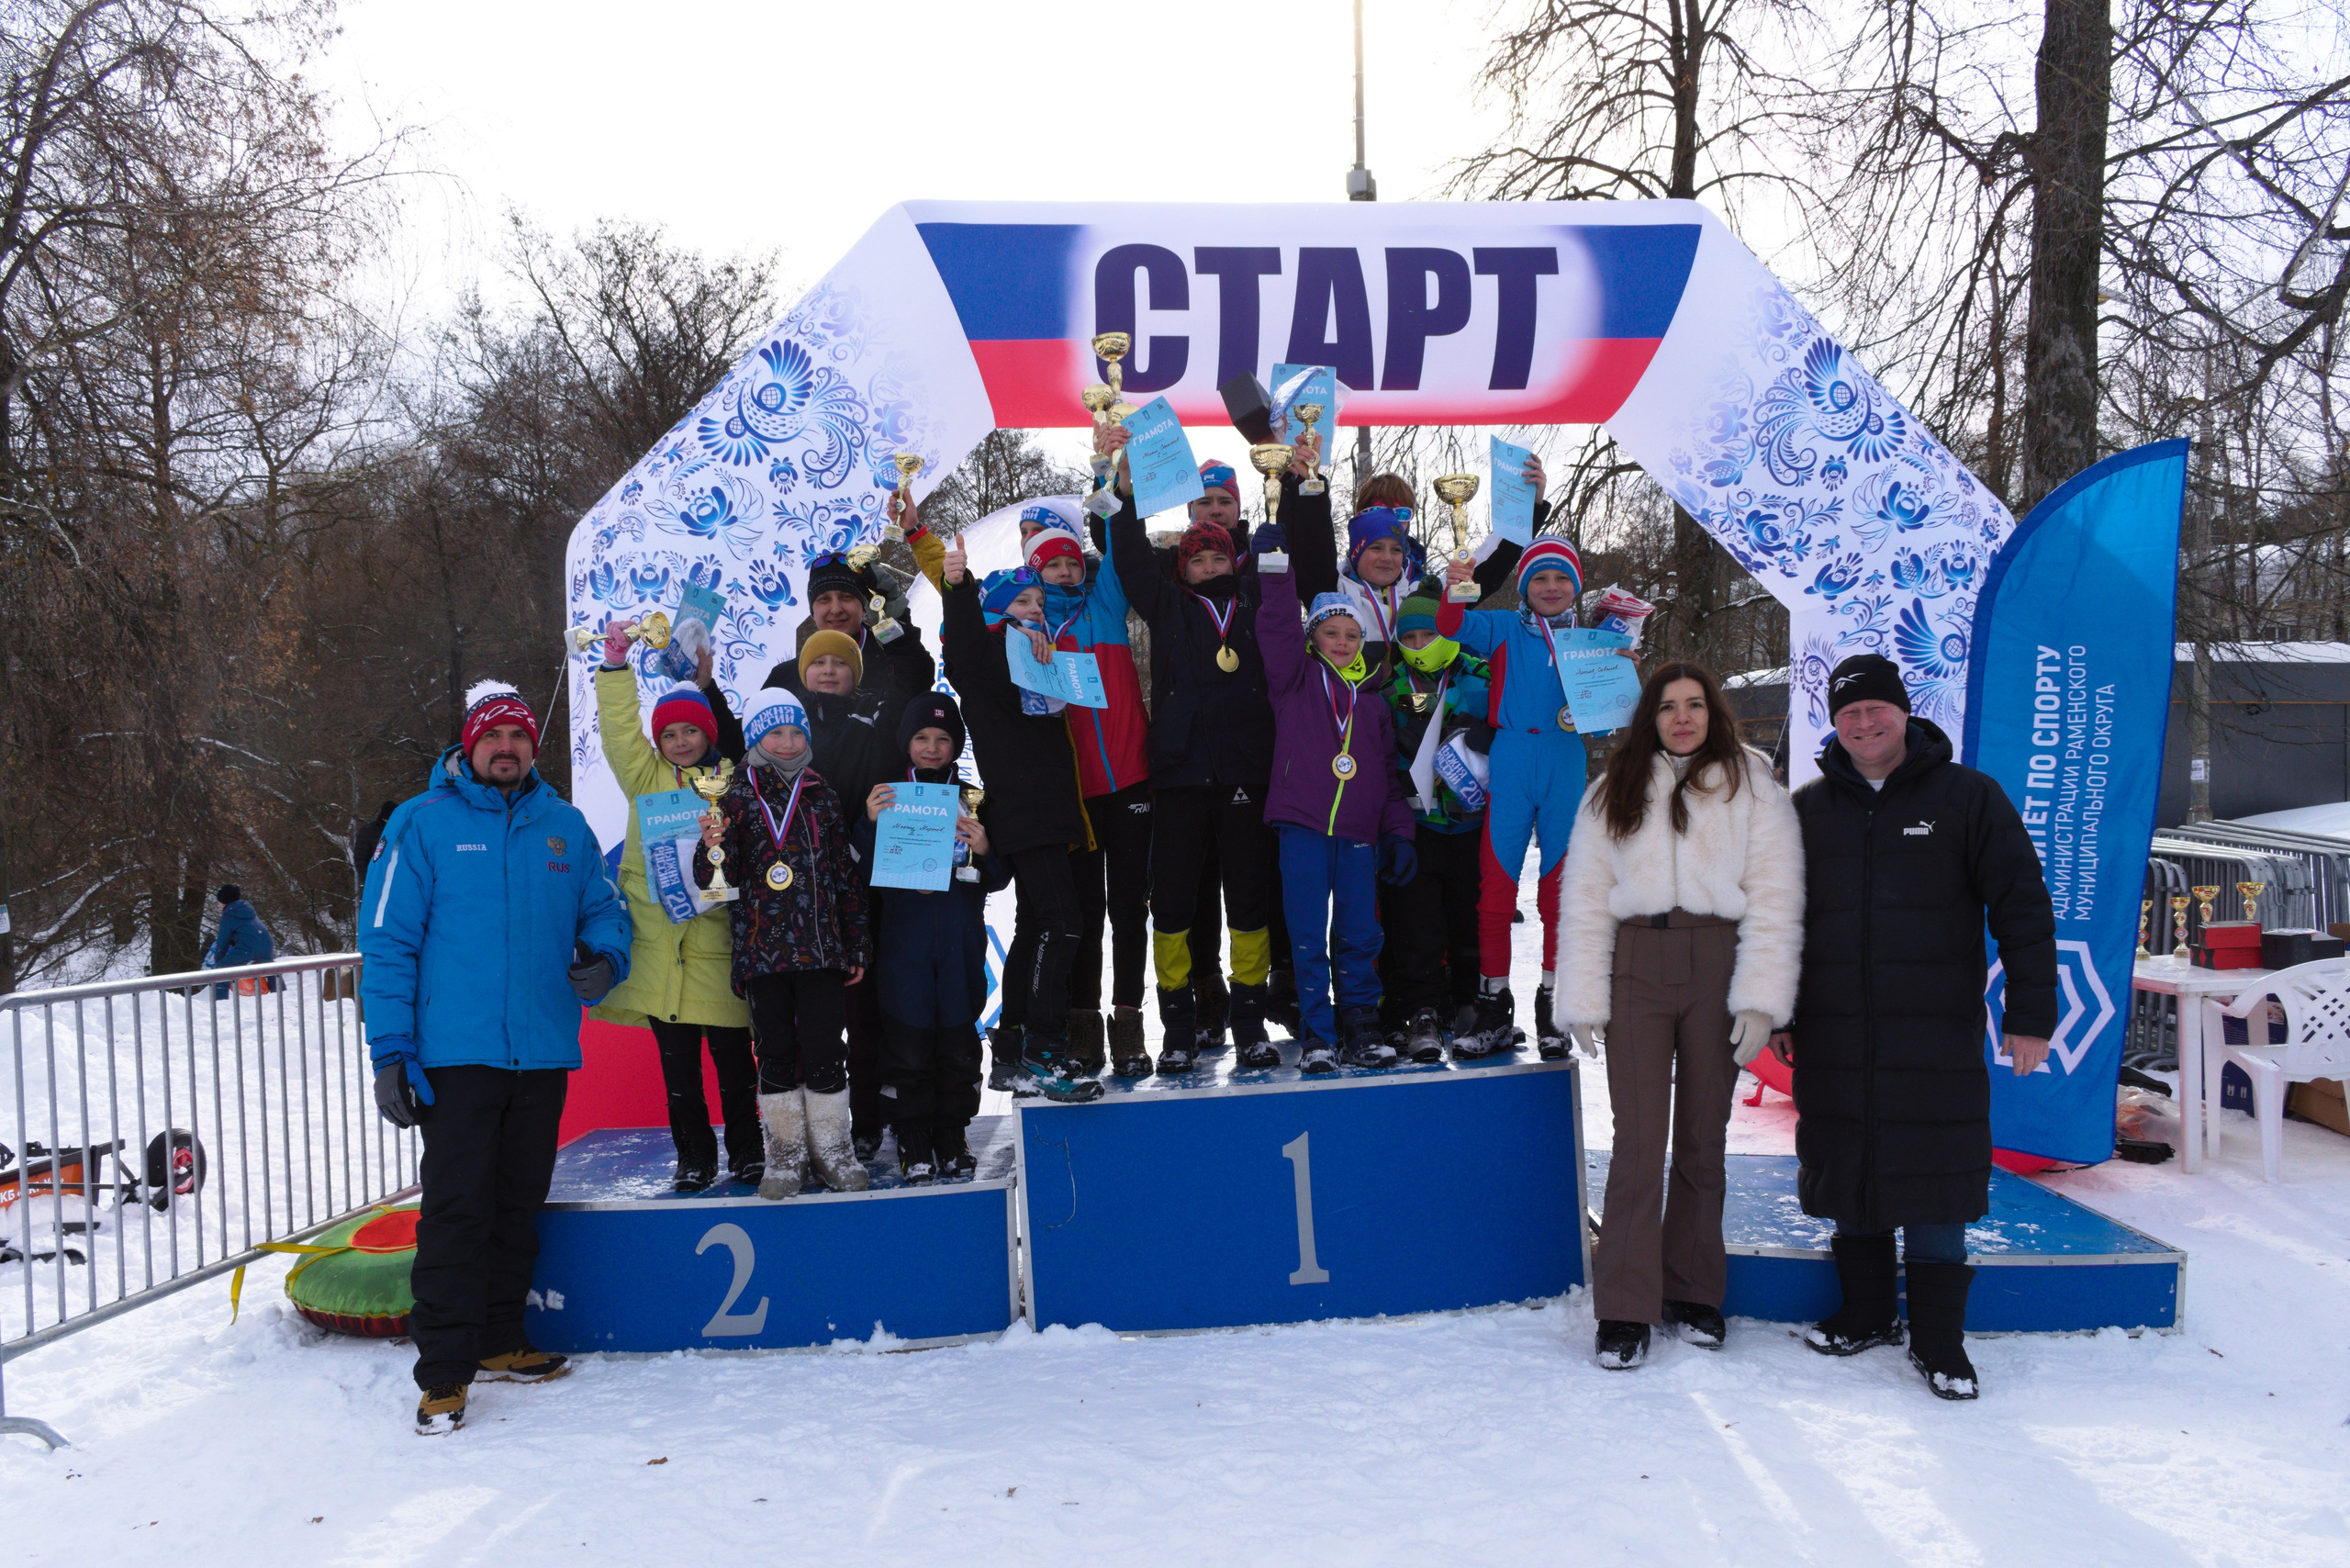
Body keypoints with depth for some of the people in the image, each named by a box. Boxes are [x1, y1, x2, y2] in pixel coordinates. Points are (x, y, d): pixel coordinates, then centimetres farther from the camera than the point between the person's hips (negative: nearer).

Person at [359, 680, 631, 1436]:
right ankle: (444, 1370, 4)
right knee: (456, 1209, -5)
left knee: (518, 1204, 14)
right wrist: (390, 1050, -10)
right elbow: (387, 941, -4)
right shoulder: (422, 824, -2)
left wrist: (604, 959, -7)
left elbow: (603, 910, 16)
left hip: (543, 1053, 4)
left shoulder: (565, 826, 9)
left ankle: (499, 1338, 28)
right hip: (455, 1055, -4)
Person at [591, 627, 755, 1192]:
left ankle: (746, 1152, 16)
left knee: (734, 1057, 3)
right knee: (677, 1061, 6)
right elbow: (619, 730, 4)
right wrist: (615, 663, -4)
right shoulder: (646, 779, 11)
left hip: (717, 941, -1)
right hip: (659, 944, 1)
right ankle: (694, 1157, 18)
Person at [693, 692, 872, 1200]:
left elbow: (848, 876, 12)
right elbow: (714, 879, -1)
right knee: (776, 1053, 6)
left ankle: (832, 1148, 15)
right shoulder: (737, 798, 4)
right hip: (762, 950, -1)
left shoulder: (824, 797, 10)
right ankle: (786, 1152, 19)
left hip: (822, 950, 1)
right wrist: (714, 846, -24)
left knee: (825, 1051, 1)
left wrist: (856, 949, 9)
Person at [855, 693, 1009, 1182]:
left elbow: (998, 881, 9)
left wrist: (984, 850, -12)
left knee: (959, 1045, 6)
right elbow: (865, 871, 1)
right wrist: (870, 824, -14)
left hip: (961, 943, 1)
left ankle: (953, 1138, 19)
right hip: (903, 940, -1)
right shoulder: (887, 797, 6)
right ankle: (914, 1145, 12)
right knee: (908, 1048, 0)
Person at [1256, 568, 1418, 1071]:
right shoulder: (1297, 679, 9)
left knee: (1359, 935, 3)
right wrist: (1277, 571, -14)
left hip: (1358, 832, 3)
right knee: (1308, 936, -1)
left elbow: (1389, 774, 17)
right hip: (1303, 826, -3)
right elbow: (1277, 628, -6)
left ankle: (1360, 1028, 16)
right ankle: (1317, 1034, 8)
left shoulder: (1373, 700, 17)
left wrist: (1399, 833, 9)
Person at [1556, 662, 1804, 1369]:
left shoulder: (1751, 786, 8)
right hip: (1636, 965, 0)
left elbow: (1774, 899, 1)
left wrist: (1760, 998, -9)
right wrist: (1583, 999, 0)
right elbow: (1584, 899, 8)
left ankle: (1694, 1294, 21)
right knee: (1638, 1139, -4)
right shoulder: (1614, 791, 13)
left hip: (1717, 964, 0)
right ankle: (1626, 1310, 2)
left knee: (1703, 1138, 8)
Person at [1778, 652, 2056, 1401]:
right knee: (1846, 1168, 9)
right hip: (1833, 1036, 3)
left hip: (1937, 1035, -3)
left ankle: (1937, 1336, 12)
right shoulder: (1807, 809, 10)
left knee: (1934, 1172, -1)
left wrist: (2030, 1016, -4)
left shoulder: (1968, 797, 1)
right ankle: (1866, 1312, 25)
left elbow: (2022, 908, 0)